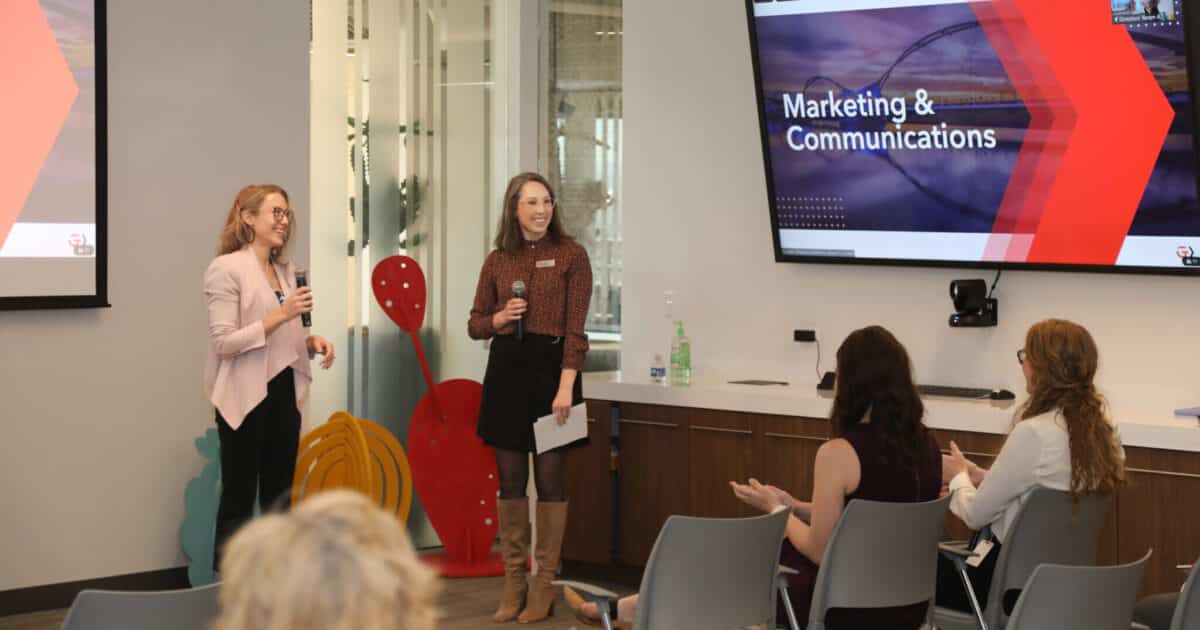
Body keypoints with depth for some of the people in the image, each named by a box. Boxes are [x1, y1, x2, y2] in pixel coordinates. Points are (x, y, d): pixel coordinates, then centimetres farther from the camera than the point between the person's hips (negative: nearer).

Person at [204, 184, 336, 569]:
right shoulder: (226, 268, -10)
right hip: (246, 397, -7)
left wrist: (311, 341, 1)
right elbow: (223, 342, -17)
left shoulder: (285, 270, 13)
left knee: (279, 498, 12)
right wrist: (281, 314, -22)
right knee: (239, 500, -1)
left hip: (283, 394, 7)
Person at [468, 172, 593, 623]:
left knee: (549, 478, -1)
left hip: (550, 367, -3)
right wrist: (500, 318, -7)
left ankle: (544, 585, 6)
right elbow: (475, 324, 15)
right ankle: (513, 581, 14)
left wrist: (566, 386, -16)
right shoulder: (497, 261, 8)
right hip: (505, 370, 3)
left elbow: (575, 327, -7)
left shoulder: (570, 255, -2)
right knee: (510, 480, 6)